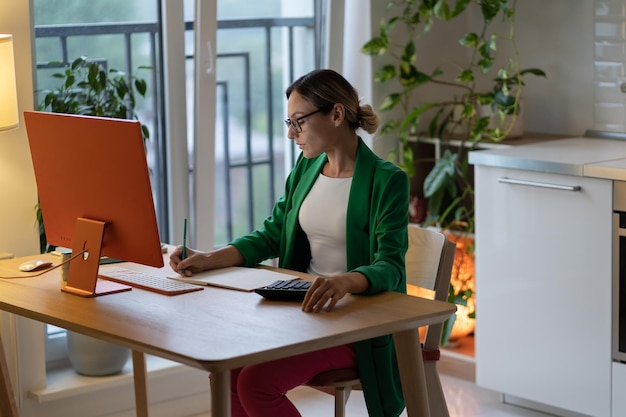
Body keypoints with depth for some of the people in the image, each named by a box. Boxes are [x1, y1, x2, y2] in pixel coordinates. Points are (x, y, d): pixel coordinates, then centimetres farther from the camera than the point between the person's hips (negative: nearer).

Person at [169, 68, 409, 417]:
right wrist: (209, 259, -3)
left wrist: (346, 281, -43)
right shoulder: (306, 168, 11)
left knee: (257, 383, -25)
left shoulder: (386, 180, -12)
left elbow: (390, 266, -21)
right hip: (304, 310, 7)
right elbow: (271, 235, 13)